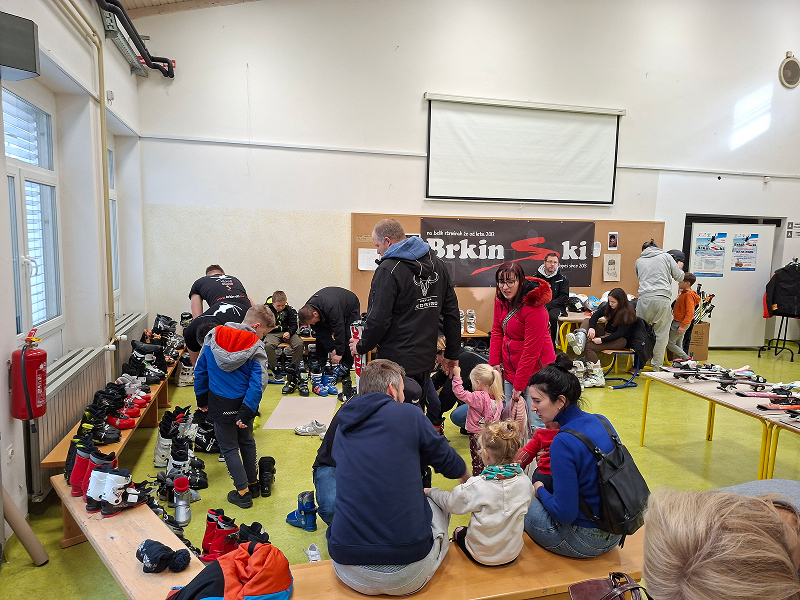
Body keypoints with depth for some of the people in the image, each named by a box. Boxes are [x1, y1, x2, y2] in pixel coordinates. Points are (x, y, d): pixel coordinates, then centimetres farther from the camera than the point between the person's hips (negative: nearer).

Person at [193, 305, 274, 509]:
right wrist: (246, 412, -18)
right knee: (247, 442, 22)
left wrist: (201, 399, 14)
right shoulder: (256, 348, -14)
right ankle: (252, 483, 34)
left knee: (229, 448, 12)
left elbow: (200, 370, 4)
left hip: (220, 404, 1)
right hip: (242, 403, 0)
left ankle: (243, 492, 15)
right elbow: (257, 383, -21)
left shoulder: (213, 337, -3)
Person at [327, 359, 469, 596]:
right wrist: (466, 475, 33)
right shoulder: (408, 414, -6)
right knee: (439, 501, 24)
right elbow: (448, 461, 9)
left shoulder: (343, 428, 8)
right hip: (408, 576, -3)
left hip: (349, 573, 4)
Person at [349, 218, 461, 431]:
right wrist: (452, 353, 17)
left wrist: (362, 346, -1)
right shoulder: (437, 264, 9)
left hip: (397, 360, -7)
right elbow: (451, 312, 11)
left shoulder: (388, 270, -15)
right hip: (426, 357, 8)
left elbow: (379, 319, -19)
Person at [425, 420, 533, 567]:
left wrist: (430, 491, 5)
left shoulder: (477, 486, -27)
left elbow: (450, 503, -14)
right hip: (513, 553, 4)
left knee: (459, 532, 25)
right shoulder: (525, 482, -15)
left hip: (482, 556, -4)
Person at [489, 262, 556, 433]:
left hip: (534, 372, -7)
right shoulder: (501, 299, 1)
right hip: (510, 370, 7)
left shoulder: (534, 308, -21)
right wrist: (495, 363, 1)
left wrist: (519, 385, -15)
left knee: (535, 424, -7)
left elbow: (531, 351, -19)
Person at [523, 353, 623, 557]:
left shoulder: (564, 443, -27)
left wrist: (540, 491, -5)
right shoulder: (601, 421, -4)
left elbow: (565, 514, -24)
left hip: (585, 542, -8)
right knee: (539, 477, 21)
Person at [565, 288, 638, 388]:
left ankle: (598, 377, -27)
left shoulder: (627, 314, -16)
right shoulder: (609, 307, 5)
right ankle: (580, 338, -33)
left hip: (620, 340, -8)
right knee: (587, 321, -3)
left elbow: (619, 333, -23)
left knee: (588, 346, -26)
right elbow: (595, 315, -3)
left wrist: (602, 340, -32)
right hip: (606, 333, 8)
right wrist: (591, 328, -23)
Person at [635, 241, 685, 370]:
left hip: (644, 298, 1)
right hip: (663, 298, -1)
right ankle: (657, 367, 7)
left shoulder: (639, 261, 18)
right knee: (661, 333, 5)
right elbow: (679, 277, 14)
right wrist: (680, 267, 33)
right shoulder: (666, 256, 12)